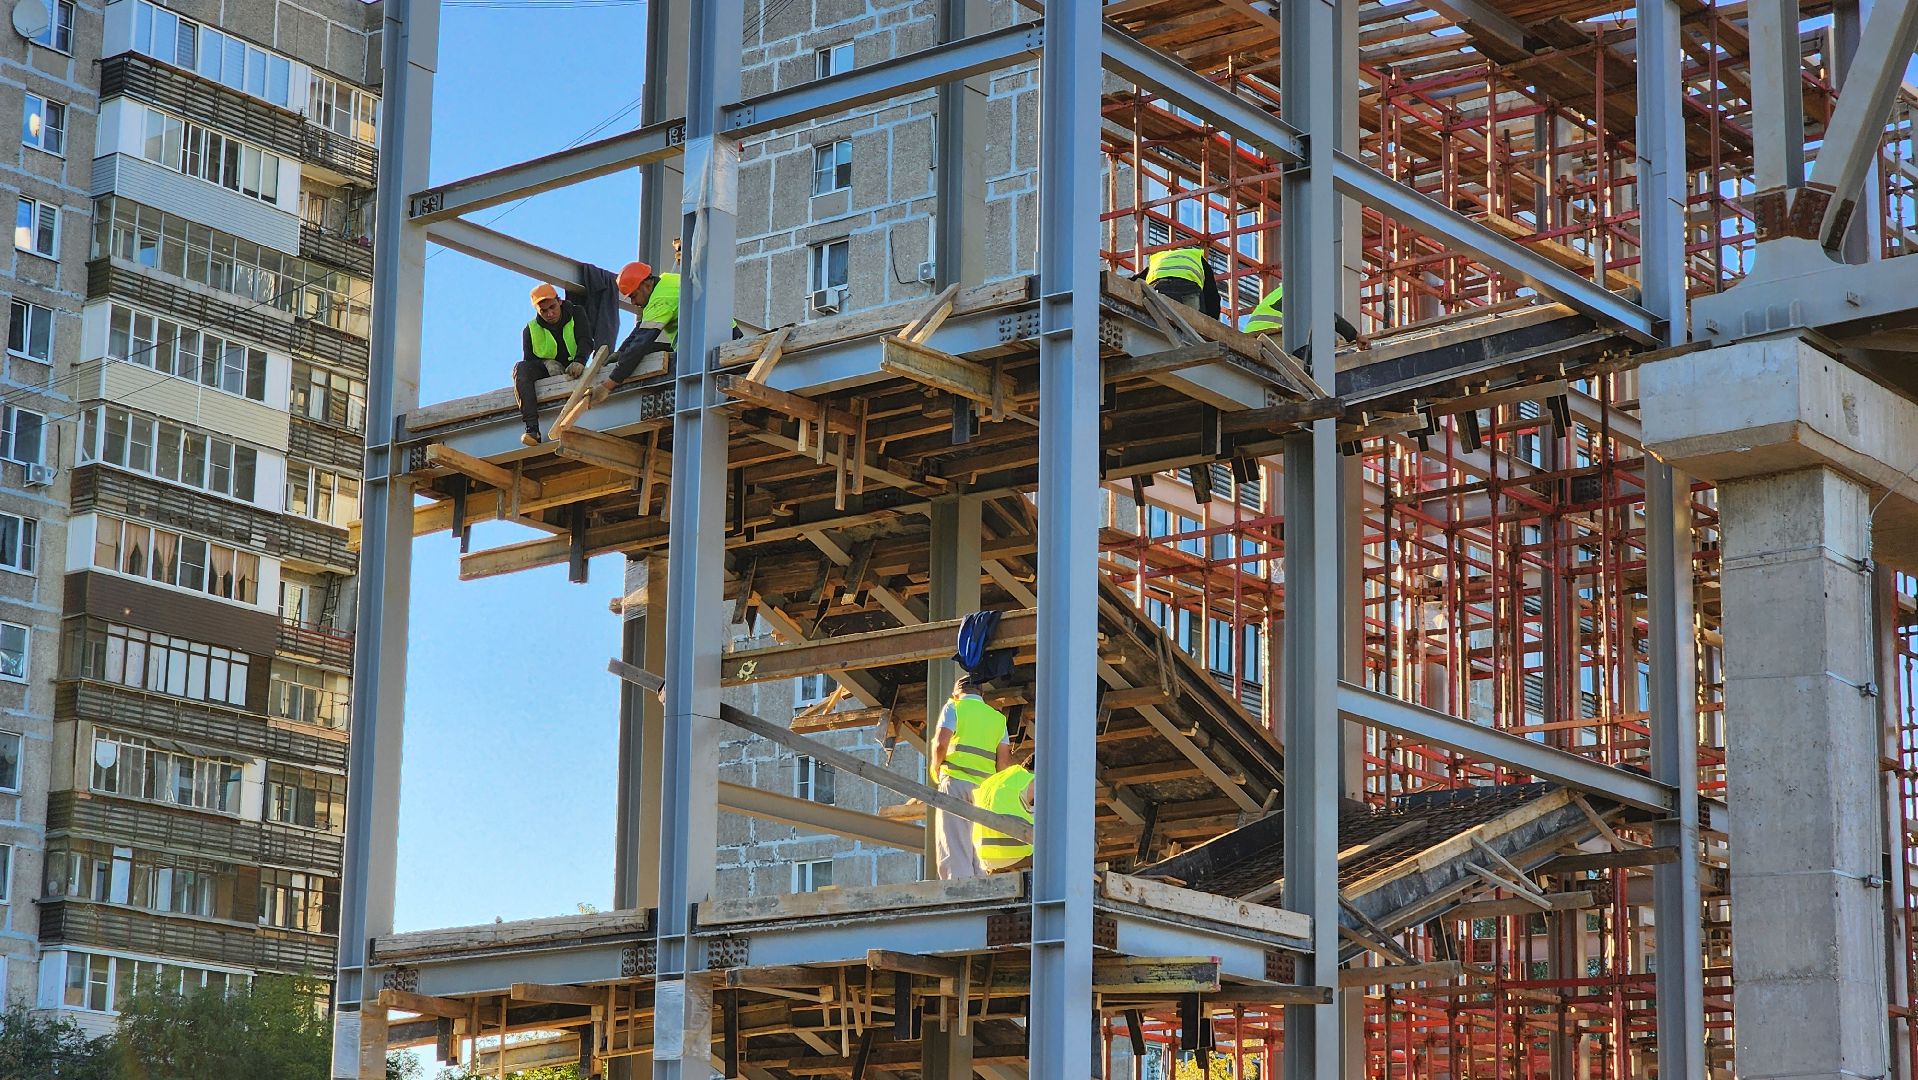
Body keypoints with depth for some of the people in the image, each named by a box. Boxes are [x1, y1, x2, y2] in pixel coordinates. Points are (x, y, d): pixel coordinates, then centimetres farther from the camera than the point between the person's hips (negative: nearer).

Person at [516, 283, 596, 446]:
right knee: (521, 368, -29)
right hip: (544, 372, -1)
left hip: (571, 369, 1)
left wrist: (578, 361, -35)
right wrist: (547, 363, -21)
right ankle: (532, 429, -44)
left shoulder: (575, 315, 0)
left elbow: (586, 341, -14)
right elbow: (529, 360, -1)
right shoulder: (531, 330, 2)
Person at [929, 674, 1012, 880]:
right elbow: (1004, 761, 9)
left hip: (955, 780, -4)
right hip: (984, 787, 5)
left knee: (954, 848, -8)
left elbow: (941, 743, -8)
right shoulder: (997, 717, 19)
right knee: (978, 851, 7)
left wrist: (935, 770, 6)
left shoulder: (954, 707, 6)